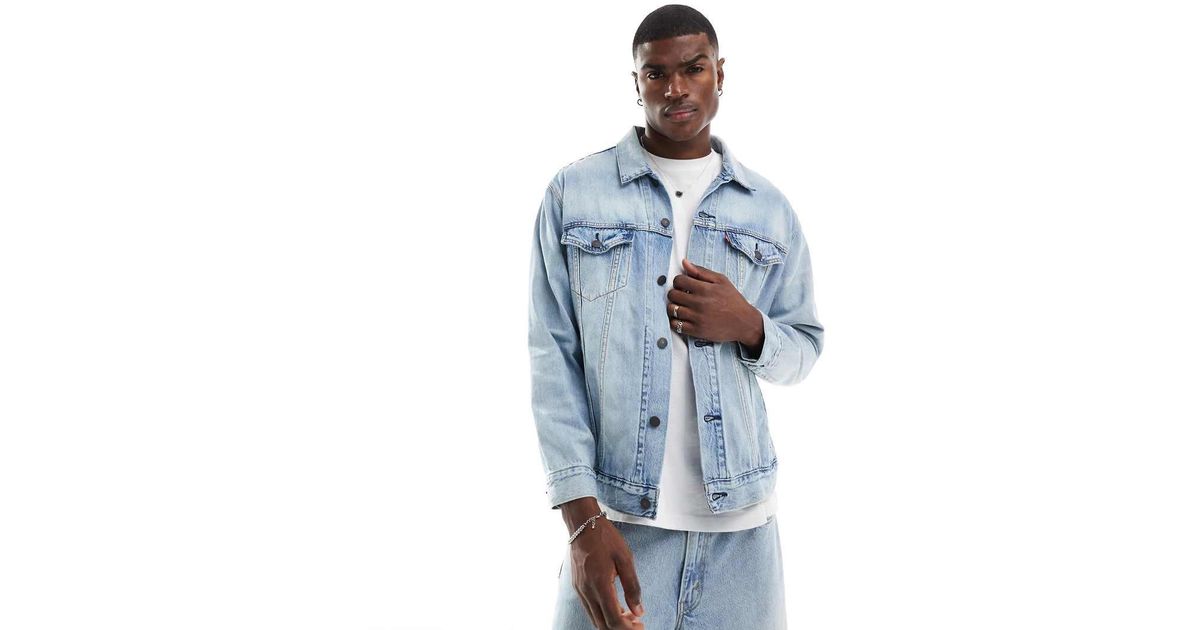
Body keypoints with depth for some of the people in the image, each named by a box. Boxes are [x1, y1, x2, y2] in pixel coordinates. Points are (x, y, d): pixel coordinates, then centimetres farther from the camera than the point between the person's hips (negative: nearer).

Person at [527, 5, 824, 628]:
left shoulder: (769, 209, 8)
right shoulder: (573, 194, 1)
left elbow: (805, 348, 14)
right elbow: (553, 357, -3)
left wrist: (749, 328, -10)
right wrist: (582, 517, -12)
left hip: (740, 521, 2)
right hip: (614, 516, -2)